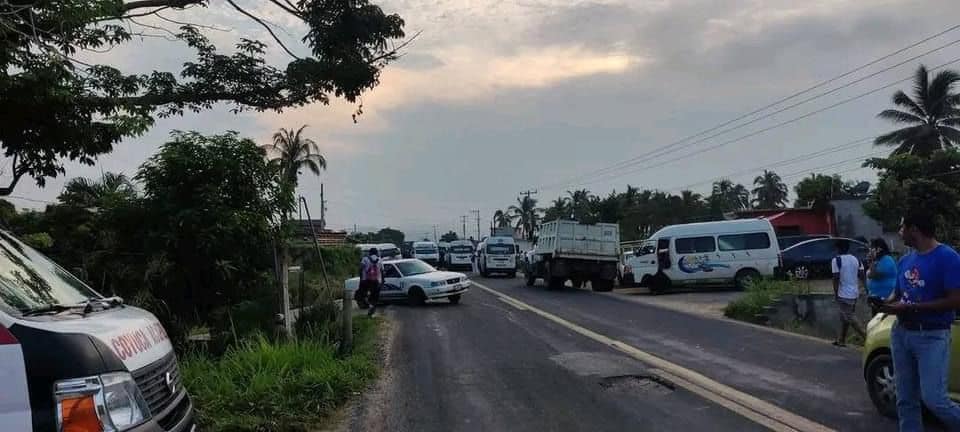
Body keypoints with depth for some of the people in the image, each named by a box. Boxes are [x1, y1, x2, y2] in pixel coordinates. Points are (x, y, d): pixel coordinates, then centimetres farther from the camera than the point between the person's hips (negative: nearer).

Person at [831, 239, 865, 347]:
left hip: (844, 294, -7)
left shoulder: (836, 260, -11)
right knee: (844, 317, 16)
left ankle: (866, 337, -15)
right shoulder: (856, 259, 9)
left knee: (851, 319, -4)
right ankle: (841, 340, 23)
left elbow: (836, 278, -14)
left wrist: (835, 293, -7)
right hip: (854, 293, 7)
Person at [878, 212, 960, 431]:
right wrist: (885, 304, -5)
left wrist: (911, 308, -20)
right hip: (901, 333, 7)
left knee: (933, 398, -11)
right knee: (905, 399, 10)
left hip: (932, 336, -7)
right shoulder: (905, 260, 10)